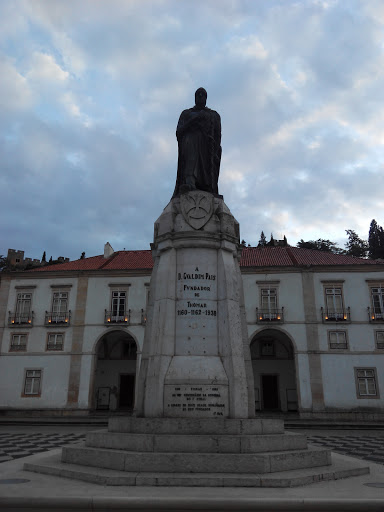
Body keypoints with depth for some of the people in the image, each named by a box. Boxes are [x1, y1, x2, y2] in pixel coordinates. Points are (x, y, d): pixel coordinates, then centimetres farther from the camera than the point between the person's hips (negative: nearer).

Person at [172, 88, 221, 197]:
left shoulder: (214, 115, 27)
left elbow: (218, 135, 15)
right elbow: (179, 132, 13)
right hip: (190, 141, -1)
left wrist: (215, 153, -2)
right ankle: (190, 182, -56)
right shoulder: (186, 113, 27)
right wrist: (193, 120, -2)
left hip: (207, 144, 1)